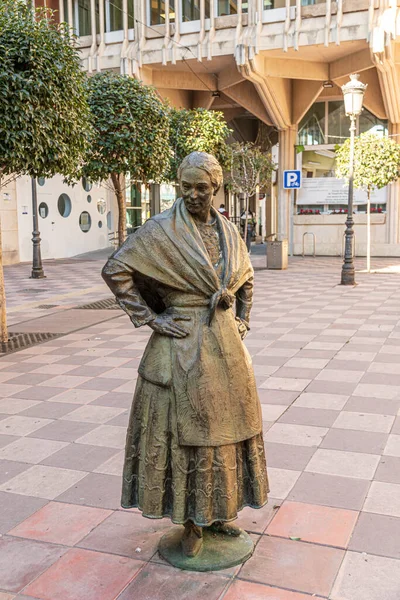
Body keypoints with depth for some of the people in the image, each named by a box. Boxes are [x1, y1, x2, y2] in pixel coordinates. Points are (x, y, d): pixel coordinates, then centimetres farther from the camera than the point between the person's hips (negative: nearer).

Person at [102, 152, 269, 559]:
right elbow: (115, 270, -14)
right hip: (183, 346, -5)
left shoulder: (227, 231, 7)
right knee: (186, 430, 3)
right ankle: (191, 521, 21)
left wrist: (242, 320, 11)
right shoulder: (162, 230, -10)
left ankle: (218, 510, 33)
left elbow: (245, 278, 23)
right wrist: (150, 318, -14)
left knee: (223, 425, 14)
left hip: (225, 345, 6)